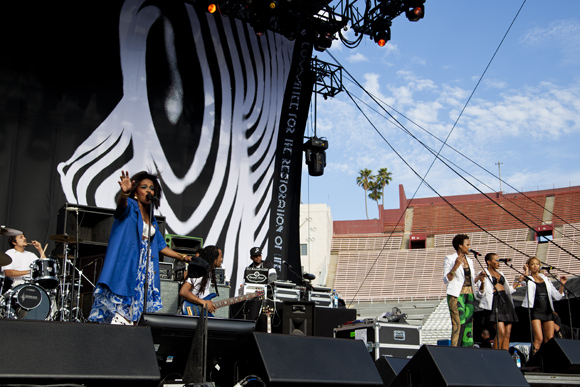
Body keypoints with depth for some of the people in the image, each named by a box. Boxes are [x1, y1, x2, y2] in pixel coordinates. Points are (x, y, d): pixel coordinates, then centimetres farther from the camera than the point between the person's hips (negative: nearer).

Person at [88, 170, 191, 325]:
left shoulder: (152, 221, 22)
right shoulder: (130, 207, 3)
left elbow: (161, 246, 28)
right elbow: (121, 204, -21)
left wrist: (184, 257, 24)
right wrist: (124, 193, -45)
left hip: (146, 274, 6)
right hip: (126, 269, -6)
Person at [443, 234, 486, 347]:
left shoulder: (469, 261, 17)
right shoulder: (450, 259, -2)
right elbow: (446, 280, -8)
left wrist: (478, 278, 1)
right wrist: (455, 266, -19)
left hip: (470, 295, 6)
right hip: (456, 296, -6)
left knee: (469, 325, 3)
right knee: (459, 324, -12)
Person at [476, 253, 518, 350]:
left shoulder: (500, 274, 22)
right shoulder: (483, 274, 2)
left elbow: (509, 290, 27)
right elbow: (480, 293, -6)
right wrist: (482, 282, -24)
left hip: (506, 302, 7)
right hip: (494, 303, -7)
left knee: (507, 333, 0)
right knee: (501, 332, -16)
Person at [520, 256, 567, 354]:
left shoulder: (546, 279, 20)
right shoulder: (527, 279, 9)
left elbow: (557, 296, 18)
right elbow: (520, 280, -18)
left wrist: (562, 285, 5)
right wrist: (526, 271, -2)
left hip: (548, 311, 4)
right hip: (535, 310, -4)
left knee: (550, 340, -2)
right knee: (539, 339, -16)